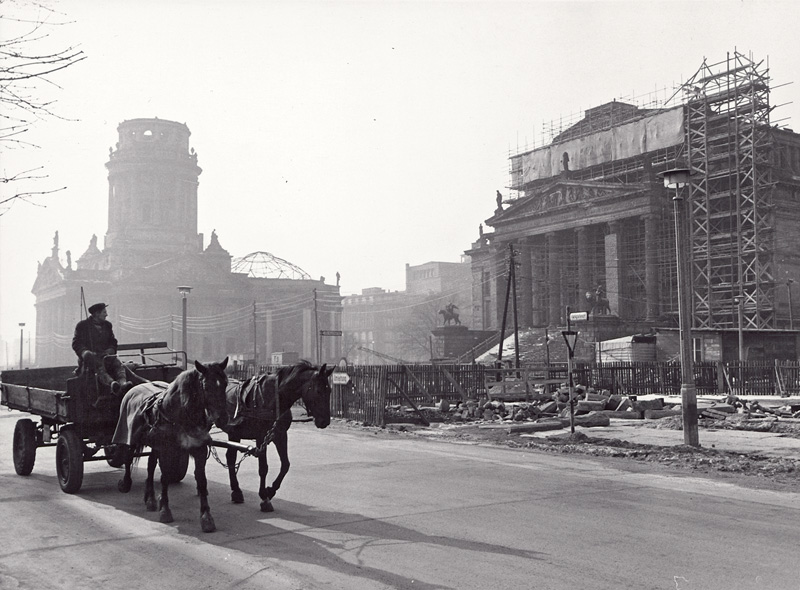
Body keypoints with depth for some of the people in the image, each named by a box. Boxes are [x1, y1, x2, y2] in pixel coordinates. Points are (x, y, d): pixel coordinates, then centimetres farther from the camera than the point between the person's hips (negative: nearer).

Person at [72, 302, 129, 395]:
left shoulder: (107, 325, 22)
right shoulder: (82, 325, 8)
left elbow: (113, 342, 22)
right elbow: (76, 344, 2)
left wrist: (110, 350, -2)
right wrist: (85, 352, -18)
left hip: (105, 355, 5)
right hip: (91, 356, -4)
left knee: (118, 363, -28)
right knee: (99, 366, -37)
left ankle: (123, 383, -56)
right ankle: (111, 384, -66)